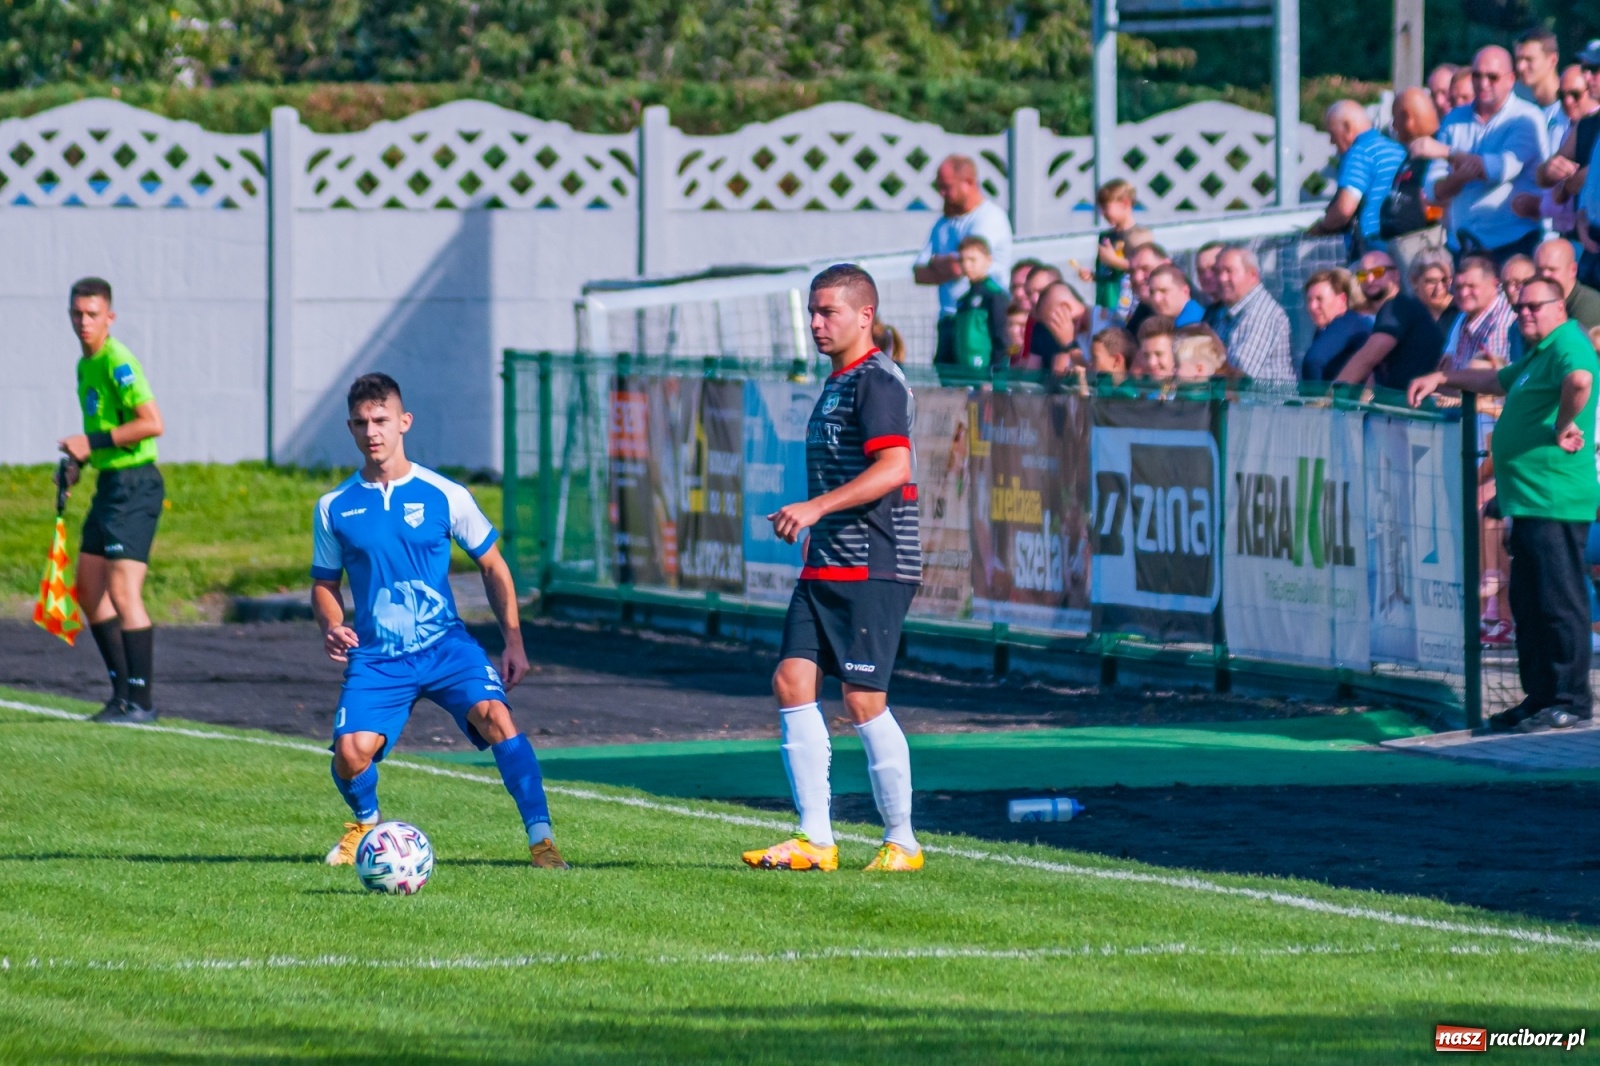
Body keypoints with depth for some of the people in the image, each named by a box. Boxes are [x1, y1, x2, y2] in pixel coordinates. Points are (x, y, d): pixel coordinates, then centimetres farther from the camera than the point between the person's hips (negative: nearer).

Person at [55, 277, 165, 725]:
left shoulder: (117, 363, -16)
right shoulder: (85, 364, 14)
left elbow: (152, 423, -25)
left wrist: (92, 443, -23)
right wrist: (78, 460, 13)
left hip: (134, 485, -10)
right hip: (109, 485, 10)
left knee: (123, 592, -14)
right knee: (90, 591, 13)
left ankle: (142, 701, -11)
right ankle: (124, 691, 20)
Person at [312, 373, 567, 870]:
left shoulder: (444, 496, 0)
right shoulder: (334, 508, 4)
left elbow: (492, 566, 10)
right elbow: (325, 582, 16)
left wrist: (514, 642, 2)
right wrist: (331, 628, -7)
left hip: (444, 645, -1)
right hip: (376, 657, 1)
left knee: (495, 715, -28)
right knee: (351, 753, -20)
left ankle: (541, 840, -25)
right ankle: (365, 823, 16)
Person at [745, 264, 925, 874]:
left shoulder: (878, 383, -11)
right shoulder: (836, 385, 20)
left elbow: (893, 468, -23)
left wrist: (816, 508, -27)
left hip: (873, 568, -10)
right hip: (826, 567, 10)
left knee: (863, 700, -8)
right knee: (792, 683, 0)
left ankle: (901, 842, 3)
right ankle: (815, 841, 0)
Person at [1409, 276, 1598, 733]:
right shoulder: (1537, 355, 22)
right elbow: (1500, 381, 41)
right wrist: (1443, 378, 41)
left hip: (1556, 501, -11)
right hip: (1529, 501, 11)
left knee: (1559, 601, -9)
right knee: (1528, 604, 13)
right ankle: (1539, 698, 17)